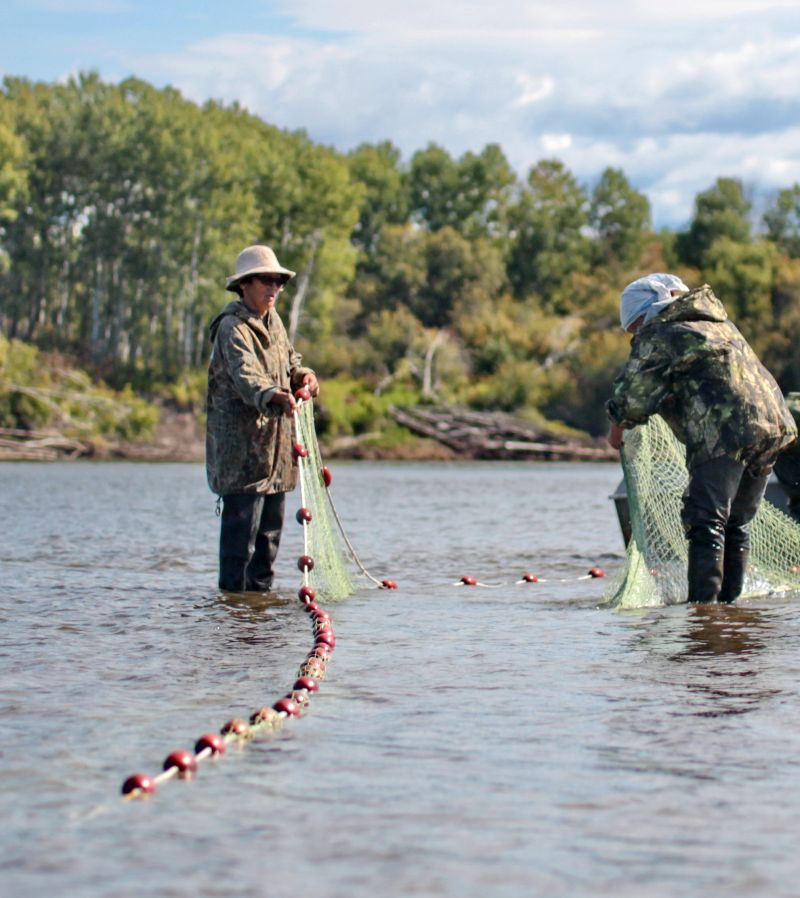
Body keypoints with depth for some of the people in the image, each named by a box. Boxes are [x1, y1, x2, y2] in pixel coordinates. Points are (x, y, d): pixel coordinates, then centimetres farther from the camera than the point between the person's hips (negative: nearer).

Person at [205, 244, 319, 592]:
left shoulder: (273, 322, 15)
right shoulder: (232, 328, -13)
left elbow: (289, 363, 22)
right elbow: (245, 376, -29)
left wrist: (302, 376, -3)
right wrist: (273, 396, -48)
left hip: (274, 441, 9)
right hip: (241, 443, -9)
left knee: (271, 526, 13)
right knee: (242, 522, -9)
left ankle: (261, 587, 22)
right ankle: (234, 591, -5)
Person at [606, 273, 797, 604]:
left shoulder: (656, 336, 2)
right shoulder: (719, 324, 28)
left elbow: (631, 397, -4)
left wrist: (618, 426, 15)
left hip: (725, 432, -8)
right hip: (773, 423, 8)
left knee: (706, 523, -8)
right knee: (736, 523, 15)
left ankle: (703, 604, -14)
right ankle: (729, 601, 16)